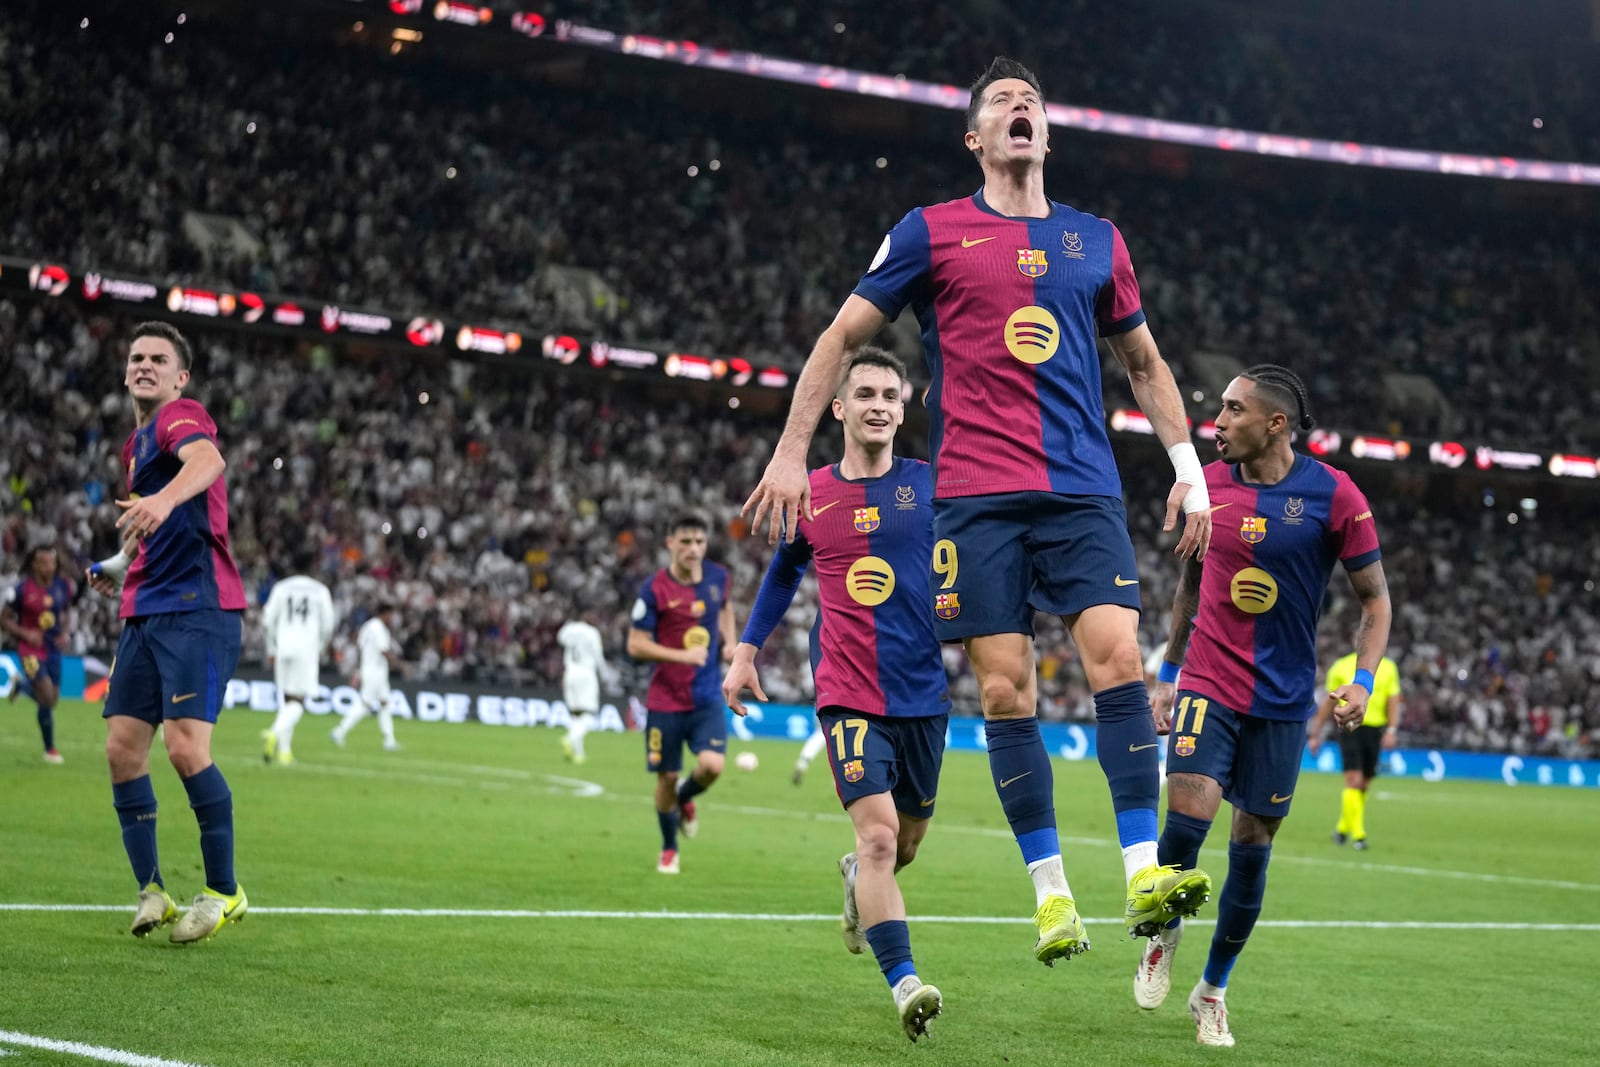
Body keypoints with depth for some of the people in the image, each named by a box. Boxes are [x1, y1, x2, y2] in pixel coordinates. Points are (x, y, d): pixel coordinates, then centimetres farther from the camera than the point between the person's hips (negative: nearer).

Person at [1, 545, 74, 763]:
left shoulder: (63, 586, -1)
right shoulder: (23, 589, -15)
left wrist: (64, 633, 3)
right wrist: (25, 633, -20)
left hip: (54, 649, 5)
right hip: (31, 650, -5)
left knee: (52, 699, 11)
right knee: (47, 699, -13)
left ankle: (24, 686, 43)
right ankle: (50, 750, 2)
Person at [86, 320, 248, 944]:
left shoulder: (181, 417, -6)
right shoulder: (137, 443, 22)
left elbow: (207, 460, -32)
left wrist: (163, 499, -50)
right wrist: (121, 566, 24)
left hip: (197, 608, -9)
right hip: (144, 612, 9)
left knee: (186, 746, -18)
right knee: (122, 747, 1)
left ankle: (224, 891, -5)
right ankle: (151, 891, 8)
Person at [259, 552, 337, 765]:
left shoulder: (281, 588, 7)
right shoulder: (320, 591, 3)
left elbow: (268, 621, 4)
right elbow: (328, 625, 4)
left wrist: (271, 649, 15)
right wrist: (320, 648, 20)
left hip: (283, 649, 2)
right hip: (307, 649, -2)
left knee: (285, 698, 13)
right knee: (297, 701, -2)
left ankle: (284, 749, 9)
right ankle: (277, 732, -29)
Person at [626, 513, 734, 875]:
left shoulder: (717, 576, 1)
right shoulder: (654, 588, -13)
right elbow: (635, 644, -11)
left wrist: (730, 642, 7)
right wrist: (682, 655, -22)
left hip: (708, 698, 3)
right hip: (666, 699, -3)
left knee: (712, 765, -17)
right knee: (666, 777, 5)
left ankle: (686, 798, 20)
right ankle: (669, 850, 28)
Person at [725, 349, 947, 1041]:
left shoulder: (931, 484, 0)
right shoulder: (810, 495, 4)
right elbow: (784, 572, 21)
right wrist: (746, 649, 16)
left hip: (923, 692, 1)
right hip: (847, 693, -1)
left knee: (906, 840, 16)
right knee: (878, 833, -18)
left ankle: (859, 880, 51)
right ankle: (904, 984, -22)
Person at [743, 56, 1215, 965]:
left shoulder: (1097, 240, 15)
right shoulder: (933, 233, 7)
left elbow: (1145, 362, 24)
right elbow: (844, 337, 10)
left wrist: (1189, 469, 15)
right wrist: (791, 453, 4)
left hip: (1084, 489, 2)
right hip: (976, 495, -2)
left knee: (1118, 656, -14)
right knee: (1006, 686, -6)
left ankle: (1144, 872, -14)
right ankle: (1051, 889, 2)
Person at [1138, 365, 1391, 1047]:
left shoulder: (1334, 495, -7)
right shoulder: (1207, 485, 2)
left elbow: (1375, 597, 0)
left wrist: (1363, 680, -13)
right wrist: (1166, 674, 16)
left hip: (1283, 702, -1)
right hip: (1207, 686, 1)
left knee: (1252, 847, 4)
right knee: (1187, 813, -18)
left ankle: (1212, 991, 21)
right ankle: (1163, 931, 12)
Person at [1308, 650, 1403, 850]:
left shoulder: (1388, 668, 8)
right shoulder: (1342, 666, 3)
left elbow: (1393, 701, 7)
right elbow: (1328, 702, 9)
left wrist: (1391, 730, -8)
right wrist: (1315, 734, 9)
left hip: (1374, 730, 3)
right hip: (1350, 727, -3)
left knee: (1364, 784, 8)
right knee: (1353, 780, -14)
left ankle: (1343, 828, 25)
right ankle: (1358, 834, -14)